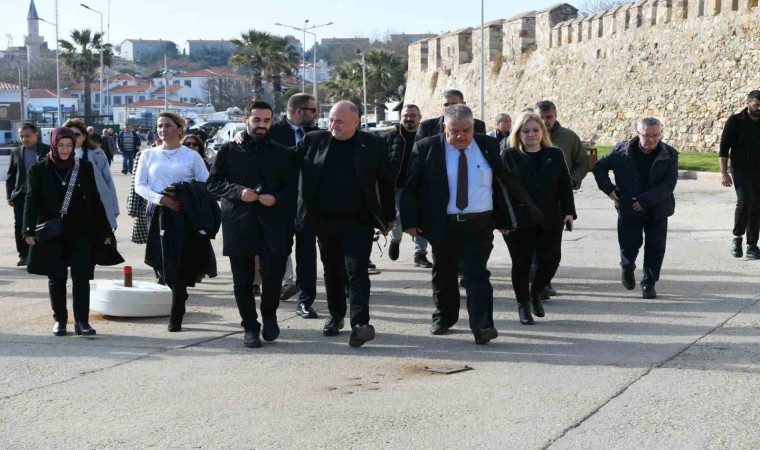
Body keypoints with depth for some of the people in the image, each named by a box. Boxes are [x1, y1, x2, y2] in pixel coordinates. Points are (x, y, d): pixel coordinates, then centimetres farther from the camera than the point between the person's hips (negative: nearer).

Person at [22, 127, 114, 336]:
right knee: (56, 278, 5)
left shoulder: (84, 167, 4)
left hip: (81, 231, 0)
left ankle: (82, 321, -1)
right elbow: (32, 201, -1)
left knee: (81, 276, -5)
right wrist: (29, 230, -12)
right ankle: (59, 319, 15)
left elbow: (94, 199, 7)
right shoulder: (39, 169, 1)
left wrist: (105, 230, 5)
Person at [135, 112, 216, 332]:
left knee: (180, 265, -6)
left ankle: (176, 316, 3)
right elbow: (139, 185, 5)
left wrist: (182, 192, -14)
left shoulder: (191, 156, 6)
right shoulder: (149, 155, 12)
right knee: (164, 263, 0)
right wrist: (160, 198, -13)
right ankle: (180, 297, 27)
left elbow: (207, 186, 2)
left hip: (185, 215, -2)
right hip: (159, 214, 2)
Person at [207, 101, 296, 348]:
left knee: (273, 276, -8)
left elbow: (292, 189, 9)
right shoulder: (229, 150, 8)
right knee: (243, 279, 4)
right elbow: (213, 182, 5)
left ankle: (269, 316, 20)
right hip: (239, 223, 1)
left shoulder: (283, 154, 9)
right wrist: (238, 191, -11)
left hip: (273, 224, 0)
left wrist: (276, 198, -11)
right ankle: (250, 326, 19)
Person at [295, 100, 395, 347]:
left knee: (357, 271, -10)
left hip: (359, 221, -3)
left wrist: (388, 217, 6)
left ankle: (360, 323, -14)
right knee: (332, 271, 14)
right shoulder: (313, 141, 3)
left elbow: (385, 182, 4)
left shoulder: (373, 145, -2)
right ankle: (336, 316, 30)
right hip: (325, 221, 3)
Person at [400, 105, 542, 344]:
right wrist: (410, 220, -6)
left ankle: (483, 327, -12)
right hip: (443, 225, 1)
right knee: (443, 274, 14)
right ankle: (444, 318, 34)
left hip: (480, 225, -1)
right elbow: (410, 187, 1)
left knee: (476, 274, -10)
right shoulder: (426, 149, -2)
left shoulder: (489, 147, 2)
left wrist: (528, 211, 11)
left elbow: (509, 181, 9)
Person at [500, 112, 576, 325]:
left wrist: (569, 212, -1)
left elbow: (565, 186, 7)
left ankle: (536, 293, 28)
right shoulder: (509, 155, -2)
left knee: (550, 260, 1)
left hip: (549, 219, 3)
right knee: (521, 263, 3)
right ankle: (523, 304, 19)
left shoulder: (555, 155, 6)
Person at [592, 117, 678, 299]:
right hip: (629, 209, 0)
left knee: (655, 248, 1)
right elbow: (599, 167, 8)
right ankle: (627, 268, 39)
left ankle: (649, 283, 16)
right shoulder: (622, 151, -4)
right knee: (629, 245, 6)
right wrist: (608, 188, -4)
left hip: (657, 210, 0)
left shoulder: (669, 155, -6)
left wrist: (645, 200, -19)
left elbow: (669, 185, -13)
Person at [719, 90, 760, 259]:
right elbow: (724, 147, -5)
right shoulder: (735, 121, -4)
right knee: (745, 201, -22)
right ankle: (737, 237, -5)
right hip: (741, 171, -4)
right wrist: (723, 172, -12)